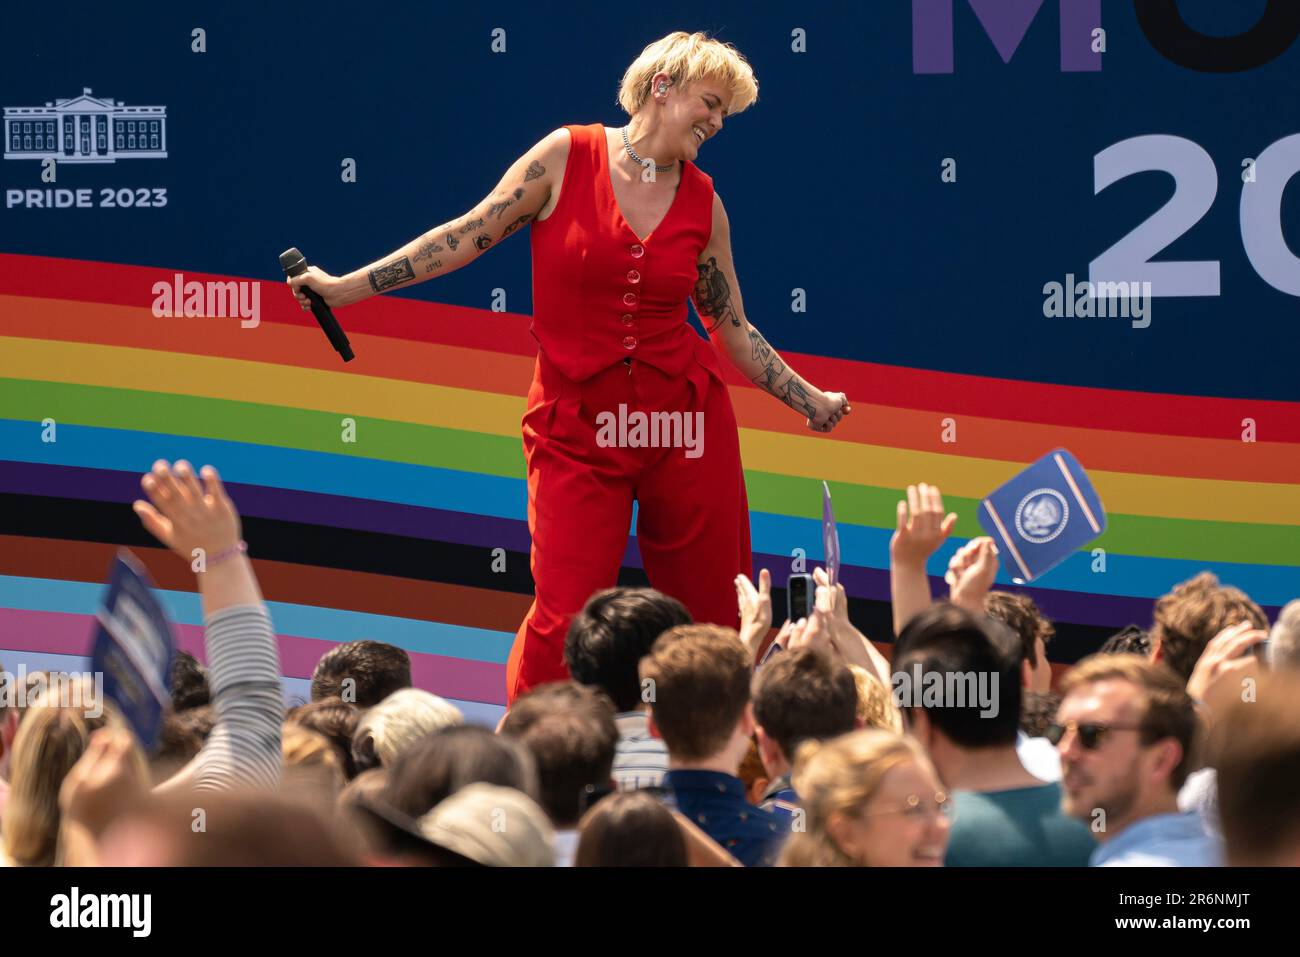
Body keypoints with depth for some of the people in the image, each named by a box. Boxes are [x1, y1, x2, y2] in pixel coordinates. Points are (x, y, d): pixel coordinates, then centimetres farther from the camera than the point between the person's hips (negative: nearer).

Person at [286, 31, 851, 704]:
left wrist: (805, 399, 11)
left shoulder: (703, 203, 7)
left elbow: (732, 327, 15)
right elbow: (467, 236, 1)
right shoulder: (566, 157, -3)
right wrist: (346, 288, -1)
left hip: (686, 419, 3)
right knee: (565, 614, -11)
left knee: (712, 620, 3)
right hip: (577, 426, -3)